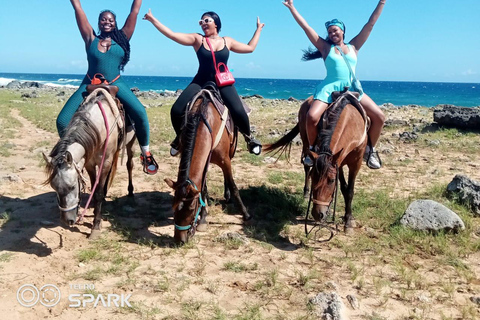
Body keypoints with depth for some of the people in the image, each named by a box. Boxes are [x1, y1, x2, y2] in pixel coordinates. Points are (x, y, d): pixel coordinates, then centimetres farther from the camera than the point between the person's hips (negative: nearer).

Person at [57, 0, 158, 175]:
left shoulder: (121, 38, 8)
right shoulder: (91, 38, 8)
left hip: (115, 84, -1)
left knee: (140, 113, -26)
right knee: (62, 120, -13)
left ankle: (146, 154, -8)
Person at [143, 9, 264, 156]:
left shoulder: (227, 41, 9)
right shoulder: (197, 39, 3)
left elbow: (250, 48, 18)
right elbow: (172, 35, -4)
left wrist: (258, 29, 22)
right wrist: (153, 20, -8)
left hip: (223, 83, 0)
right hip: (201, 82, 1)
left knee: (238, 111, -25)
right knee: (176, 110, -15)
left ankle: (249, 137, 6)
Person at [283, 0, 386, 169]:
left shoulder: (353, 47, 17)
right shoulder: (326, 47, 10)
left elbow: (370, 24, 17)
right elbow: (306, 27, 8)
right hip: (330, 87, -3)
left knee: (379, 116, -9)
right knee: (312, 116, -29)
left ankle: (370, 150, 11)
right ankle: (312, 149, -4)